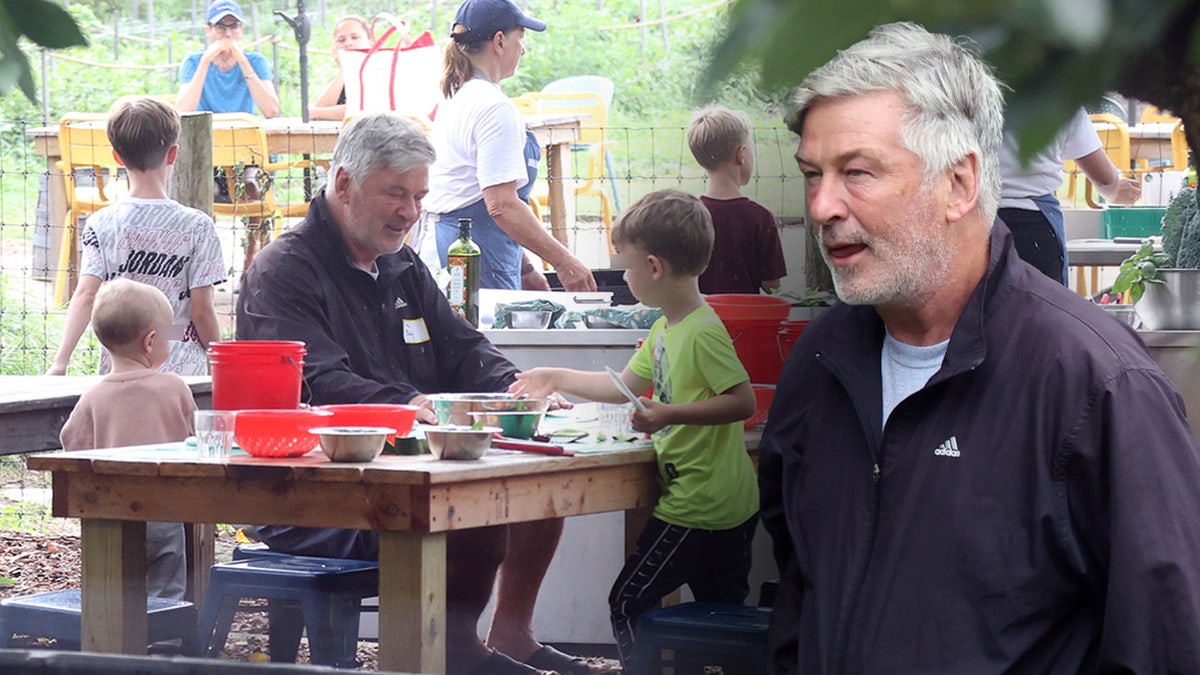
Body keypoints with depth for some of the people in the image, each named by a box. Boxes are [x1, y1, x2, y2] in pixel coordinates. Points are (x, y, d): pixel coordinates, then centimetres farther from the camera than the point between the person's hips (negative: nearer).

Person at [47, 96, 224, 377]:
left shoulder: (101, 224, 0)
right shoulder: (196, 226, -6)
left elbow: (86, 295, -11)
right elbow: (202, 311, -6)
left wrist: (60, 361, -14)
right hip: (183, 370, -2)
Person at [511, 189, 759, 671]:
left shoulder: (702, 332, -18)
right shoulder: (666, 328, 13)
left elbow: (742, 401, -24)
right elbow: (626, 385, 24)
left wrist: (671, 413, -27)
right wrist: (557, 380, 28)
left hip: (697, 505, -10)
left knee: (629, 603, -3)